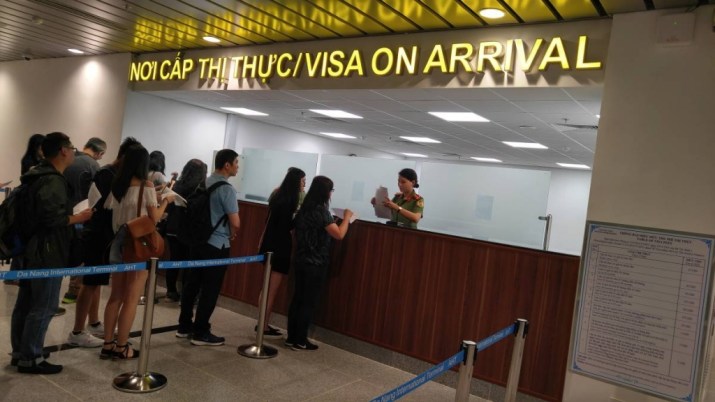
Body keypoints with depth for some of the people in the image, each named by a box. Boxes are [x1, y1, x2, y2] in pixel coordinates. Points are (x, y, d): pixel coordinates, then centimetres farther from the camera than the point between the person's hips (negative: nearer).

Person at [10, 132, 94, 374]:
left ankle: (20, 352, 27)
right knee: (44, 307, -2)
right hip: (47, 253, -11)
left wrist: (71, 216, 17)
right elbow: (52, 218, -27)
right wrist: (80, 217, -13)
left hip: (32, 250, 11)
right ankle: (30, 359, 7)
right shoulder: (53, 181, -19)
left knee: (25, 304, 16)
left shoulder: (38, 175, 14)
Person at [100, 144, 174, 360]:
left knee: (115, 296, 14)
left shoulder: (117, 185, 4)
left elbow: (109, 209, 10)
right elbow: (154, 218, -8)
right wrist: (165, 201, 6)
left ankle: (107, 345, 19)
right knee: (131, 299, 4)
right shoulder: (146, 186, -11)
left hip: (119, 242, 6)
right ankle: (121, 347, 11)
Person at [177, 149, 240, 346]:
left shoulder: (204, 183, 8)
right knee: (210, 290, 0)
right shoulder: (227, 189, -16)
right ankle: (201, 333, 7)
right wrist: (232, 235, 3)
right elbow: (235, 223, -19)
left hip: (198, 240, 8)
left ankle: (184, 326, 23)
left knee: (191, 284, 13)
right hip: (217, 245, -8)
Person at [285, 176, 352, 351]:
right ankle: (300, 341, 9)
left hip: (301, 261, 8)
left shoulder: (304, 209, 7)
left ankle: (292, 337, 20)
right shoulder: (321, 211, -16)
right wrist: (346, 217, -4)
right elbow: (339, 234, -19)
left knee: (298, 299, 13)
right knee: (309, 302, 2)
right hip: (316, 264, -8)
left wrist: (334, 219, 20)